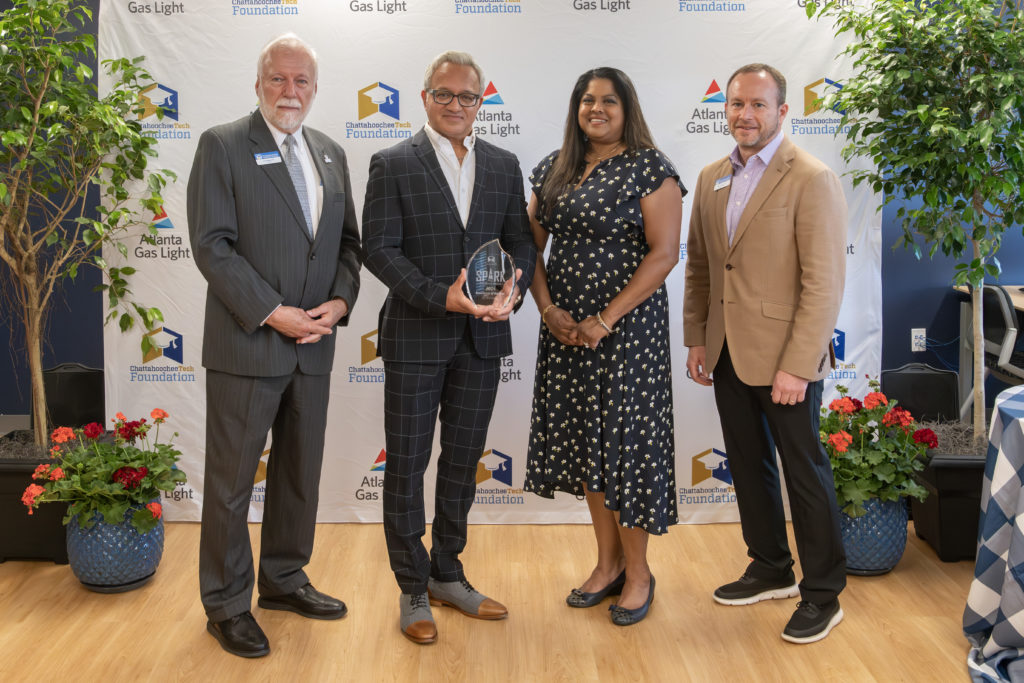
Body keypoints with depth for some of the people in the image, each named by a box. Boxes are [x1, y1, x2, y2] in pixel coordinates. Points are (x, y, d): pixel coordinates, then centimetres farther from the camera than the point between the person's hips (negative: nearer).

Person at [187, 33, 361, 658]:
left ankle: (285, 579, 32)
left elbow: (348, 241, 14)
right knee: (231, 478, 3)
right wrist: (272, 313, -17)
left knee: (301, 472, 15)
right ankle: (227, 604, 17)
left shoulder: (330, 153, 13)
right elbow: (212, 244, -12)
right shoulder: (223, 145, -5)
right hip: (246, 344, -6)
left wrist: (340, 301, -4)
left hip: (313, 346, 6)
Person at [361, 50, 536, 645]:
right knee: (407, 466, 4)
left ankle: (447, 576, 30)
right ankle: (413, 590, 19)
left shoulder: (504, 165, 9)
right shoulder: (393, 164, -3)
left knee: (463, 462, 14)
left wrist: (513, 292, -12)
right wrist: (441, 297, -21)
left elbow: (520, 242, 9)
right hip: (416, 338, -4)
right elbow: (379, 248, -9)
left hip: (481, 338, 4)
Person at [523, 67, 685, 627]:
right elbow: (532, 245, 11)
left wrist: (606, 319, -17)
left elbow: (664, 253, -13)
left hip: (627, 325, -6)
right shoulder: (554, 169, 10)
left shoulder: (649, 167, -7)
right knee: (585, 439, 12)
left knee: (627, 440, 0)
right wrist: (549, 310, -4)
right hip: (565, 326, 6)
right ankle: (608, 563, 27)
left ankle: (638, 572, 17)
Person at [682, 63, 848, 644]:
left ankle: (823, 594, 19)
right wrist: (697, 340, 10)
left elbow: (824, 284, -17)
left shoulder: (812, 180, -12)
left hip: (785, 357, -7)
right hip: (728, 355, 7)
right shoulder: (712, 179, 10)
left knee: (805, 472, 5)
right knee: (749, 466, 17)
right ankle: (771, 570, 34)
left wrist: (796, 366, -20)